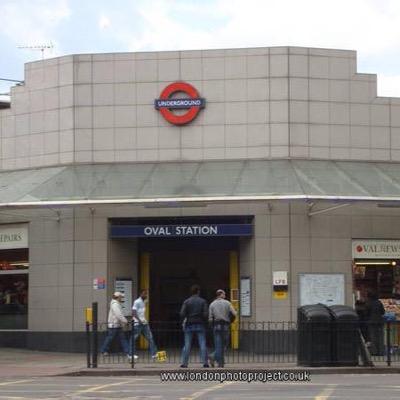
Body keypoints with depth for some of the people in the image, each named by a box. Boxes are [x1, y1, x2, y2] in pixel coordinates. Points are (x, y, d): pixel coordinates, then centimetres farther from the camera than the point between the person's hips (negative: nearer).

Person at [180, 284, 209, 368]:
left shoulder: (187, 301, 0)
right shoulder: (203, 301, 0)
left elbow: (182, 314, -8)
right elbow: (206, 314, -8)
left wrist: (184, 321, 8)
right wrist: (204, 321, 9)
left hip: (189, 325, 1)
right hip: (200, 325, -1)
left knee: (187, 345, 3)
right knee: (202, 344, 1)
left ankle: (184, 363, -1)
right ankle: (205, 362, -5)